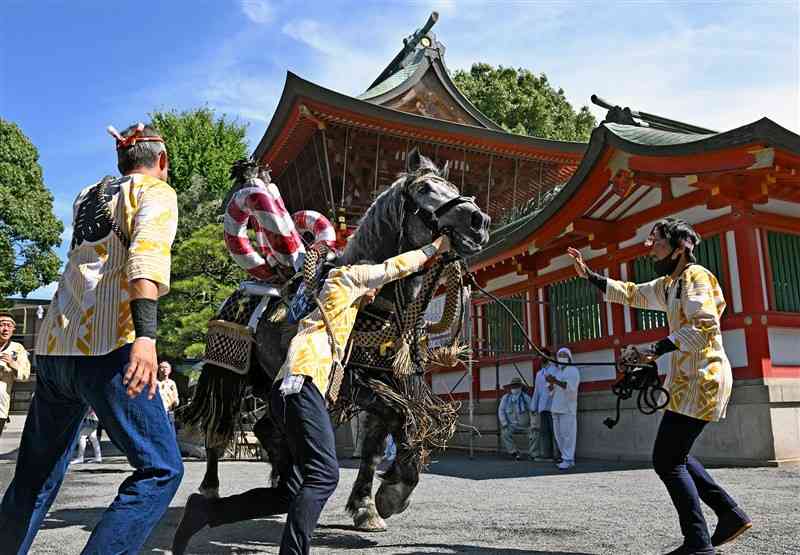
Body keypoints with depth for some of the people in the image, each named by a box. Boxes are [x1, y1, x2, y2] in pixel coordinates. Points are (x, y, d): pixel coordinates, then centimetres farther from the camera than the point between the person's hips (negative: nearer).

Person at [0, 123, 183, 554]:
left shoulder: (86, 196, 23)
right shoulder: (157, 191, 3)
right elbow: (147, 256, -17)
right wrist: (145, 335, -30)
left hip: (52, 346, 8)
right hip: (106, 347, -7)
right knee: (161, 470, -5)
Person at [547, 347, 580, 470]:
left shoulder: (573, 370, 0)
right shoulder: (555, 371, 19)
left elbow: (571, 387, -17)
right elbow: (550, 390, 12)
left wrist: (556, 381, -28)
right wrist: (550, 383, -10)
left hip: (567, 408, -7)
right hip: (556, 408, 7)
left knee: (567, 434, -8)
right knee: (559, 435, 8)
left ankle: (568, 460, -6)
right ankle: (567, 457, 17)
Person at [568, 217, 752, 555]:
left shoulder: (695, 276, -12)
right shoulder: (668, 284, 16)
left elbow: (705, 327, -25)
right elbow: (631, 294, 27)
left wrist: (657, 349, -29)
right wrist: (589, 276, 20)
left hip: (701, 378, -10)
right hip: (688, 379, 10)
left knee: (667, 461, -7)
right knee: (675, 455, 17)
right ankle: (731, 514, 22)